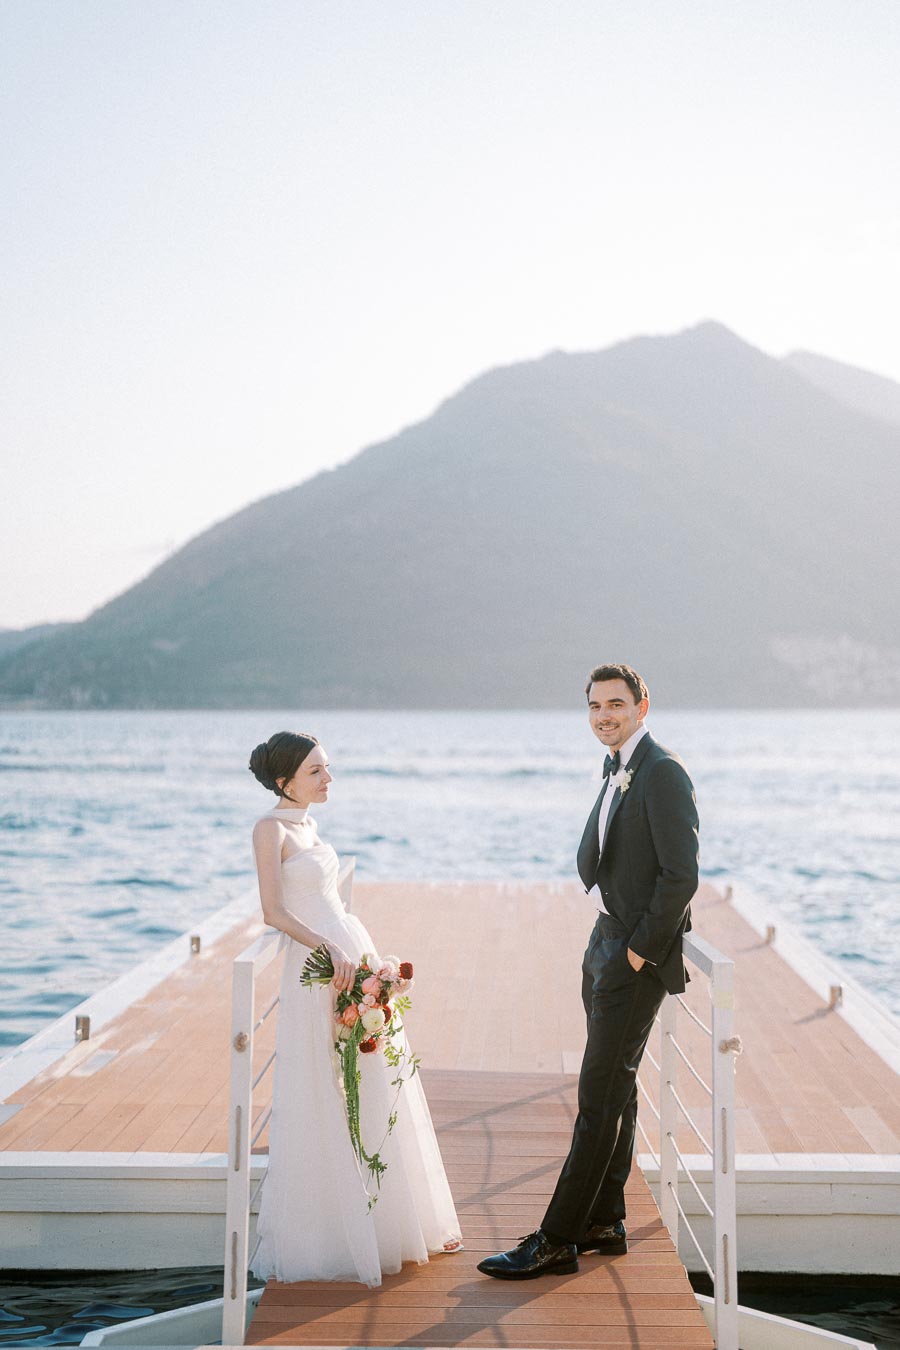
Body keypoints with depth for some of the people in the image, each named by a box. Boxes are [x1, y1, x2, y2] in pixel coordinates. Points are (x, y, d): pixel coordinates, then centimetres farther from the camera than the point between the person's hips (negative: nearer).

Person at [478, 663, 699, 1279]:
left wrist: (640, 950, -17)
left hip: (638, 957, -10)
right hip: (608, 945, 10)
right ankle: (605, 1222, 25)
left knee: (601, 1098, -6)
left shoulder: (663, 773, -16)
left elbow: (682, 874, -21)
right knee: (615, 1089, 15)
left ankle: (556, 1242, -3)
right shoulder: (616, 772, 14)